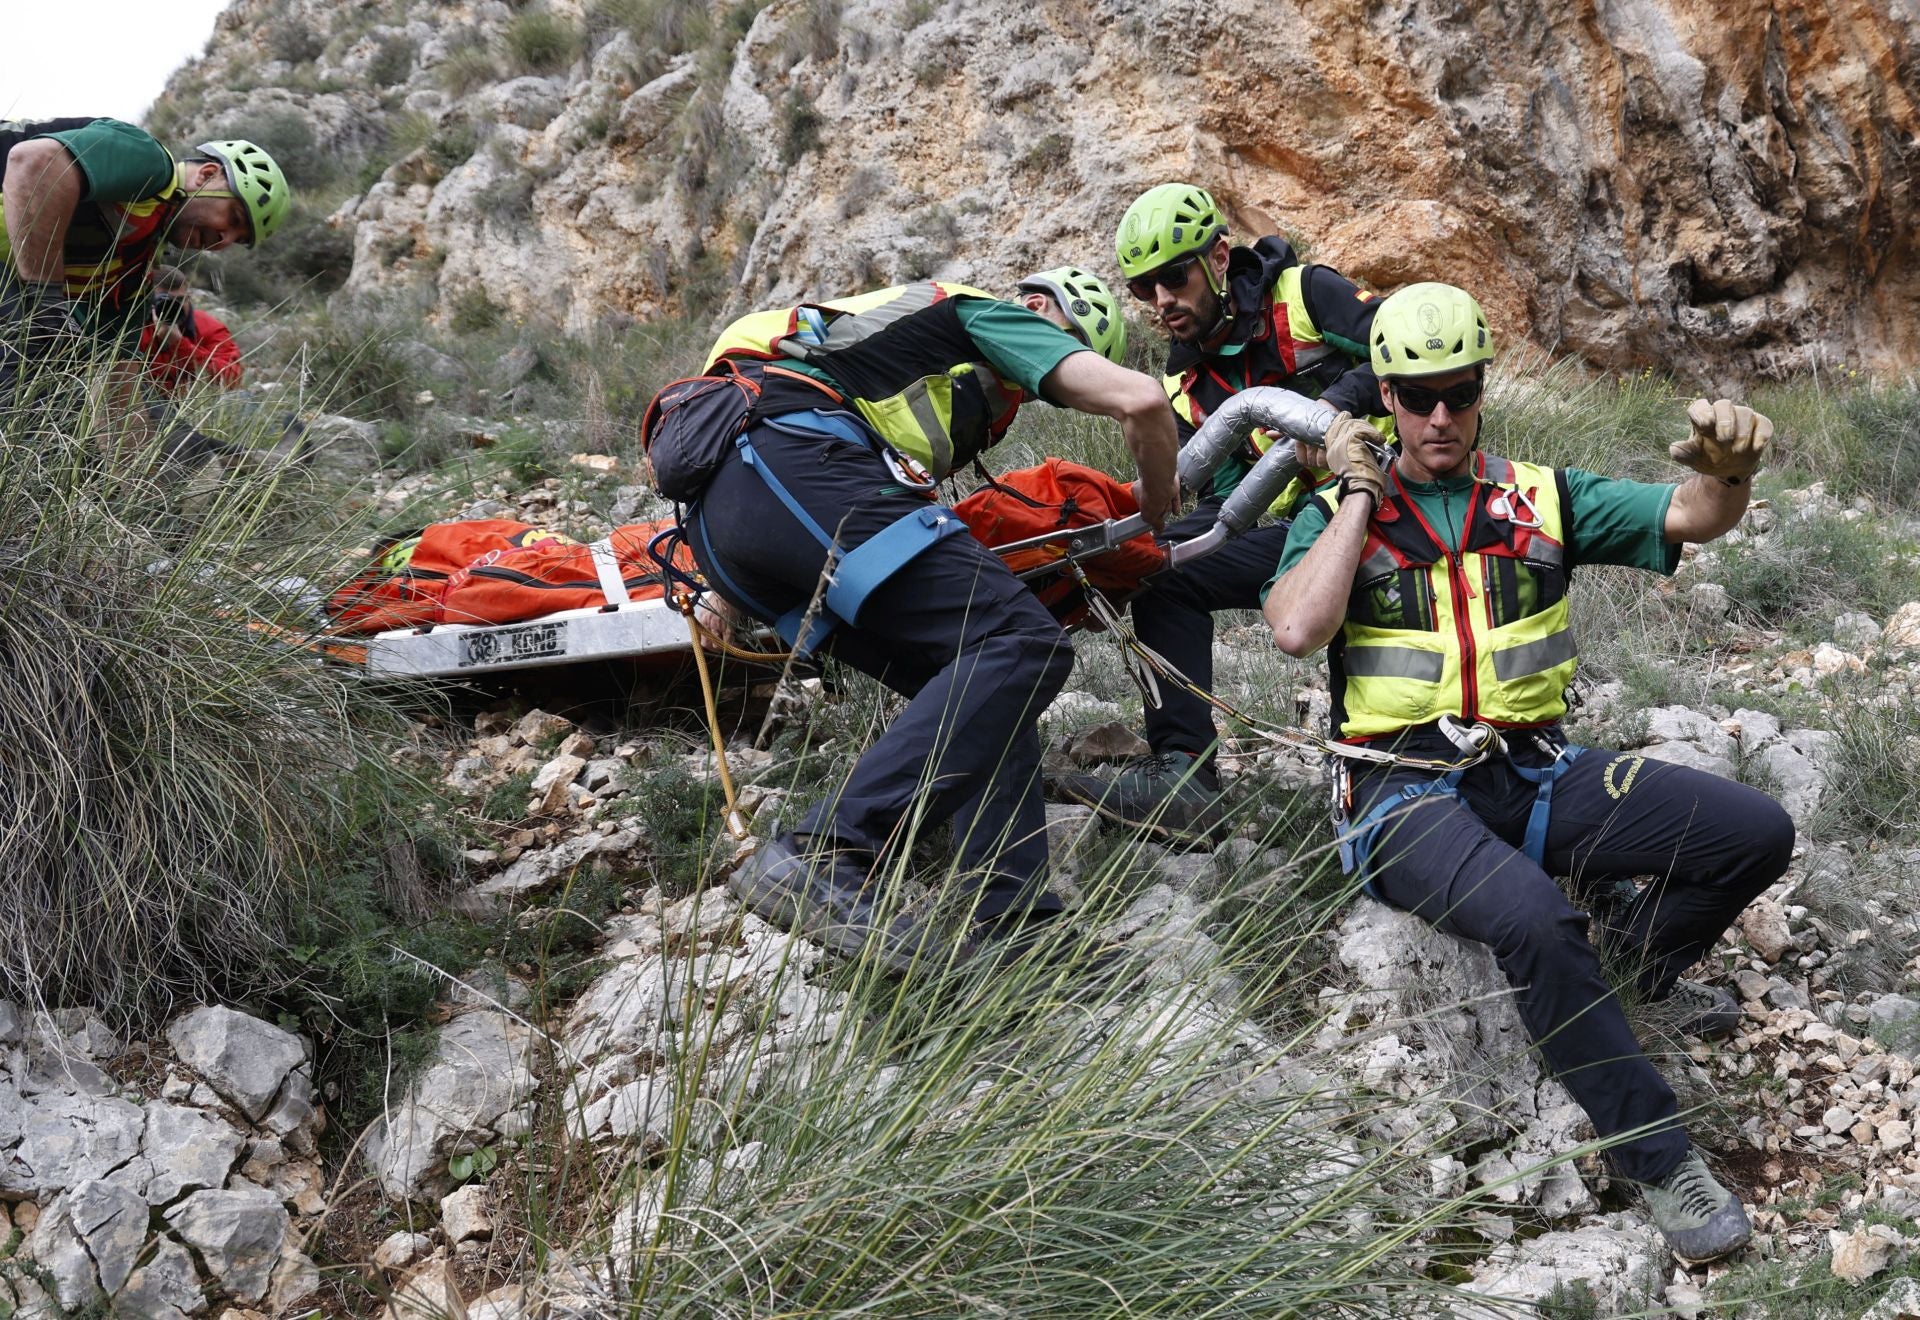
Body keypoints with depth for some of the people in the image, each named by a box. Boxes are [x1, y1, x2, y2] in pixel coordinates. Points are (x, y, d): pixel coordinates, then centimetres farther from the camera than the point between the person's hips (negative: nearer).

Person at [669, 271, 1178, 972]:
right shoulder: (997, 316, 14)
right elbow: (1141, 400, 0)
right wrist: (1158, 508, 19)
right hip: (800, 467, -9)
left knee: (981, 685, 8)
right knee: (1022, 646, -17)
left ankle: (1011, 918, -6)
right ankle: (820, 864, -26)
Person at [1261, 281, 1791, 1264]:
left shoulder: (1541, 497, 11)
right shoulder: (1338, 513, 5)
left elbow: (1690, 517, -2)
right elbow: (1296, 630, -15)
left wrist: (1727, 471, -26)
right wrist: (1361, 495, -7)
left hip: (1533, 775, 4)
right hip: (1408, 793, -4)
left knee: (1756, 831, -15)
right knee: (1534, 921, -36)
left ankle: (1637, 969, 15)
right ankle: (1660, 1162, -17)